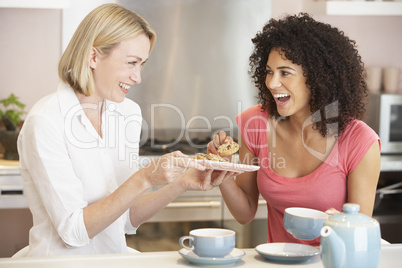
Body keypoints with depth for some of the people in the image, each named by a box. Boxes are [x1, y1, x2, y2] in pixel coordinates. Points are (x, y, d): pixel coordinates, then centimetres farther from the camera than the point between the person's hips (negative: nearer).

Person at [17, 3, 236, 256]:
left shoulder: (128, 112, 4)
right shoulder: (45, 122, -14)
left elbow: (128, 218, 6)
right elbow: (73, 230, -16)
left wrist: (181, 184, -7)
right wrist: (144, 178, -22)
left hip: (115, 259, 4)